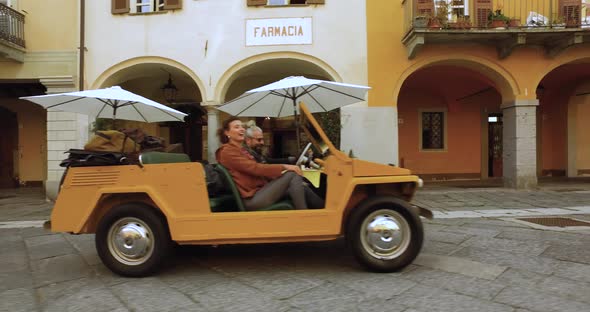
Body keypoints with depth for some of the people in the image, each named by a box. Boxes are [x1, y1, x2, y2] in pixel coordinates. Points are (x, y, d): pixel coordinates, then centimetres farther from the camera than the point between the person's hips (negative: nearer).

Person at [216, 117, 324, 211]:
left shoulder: (242, 150, 24)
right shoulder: (227, 151, -6)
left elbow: (256, 169, 15)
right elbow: (255, 168, -16)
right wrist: (284, 167, -16)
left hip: (260, 191, 8)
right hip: (252, 199, -8)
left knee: (302, 189, -6)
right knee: (292, 175, -17)